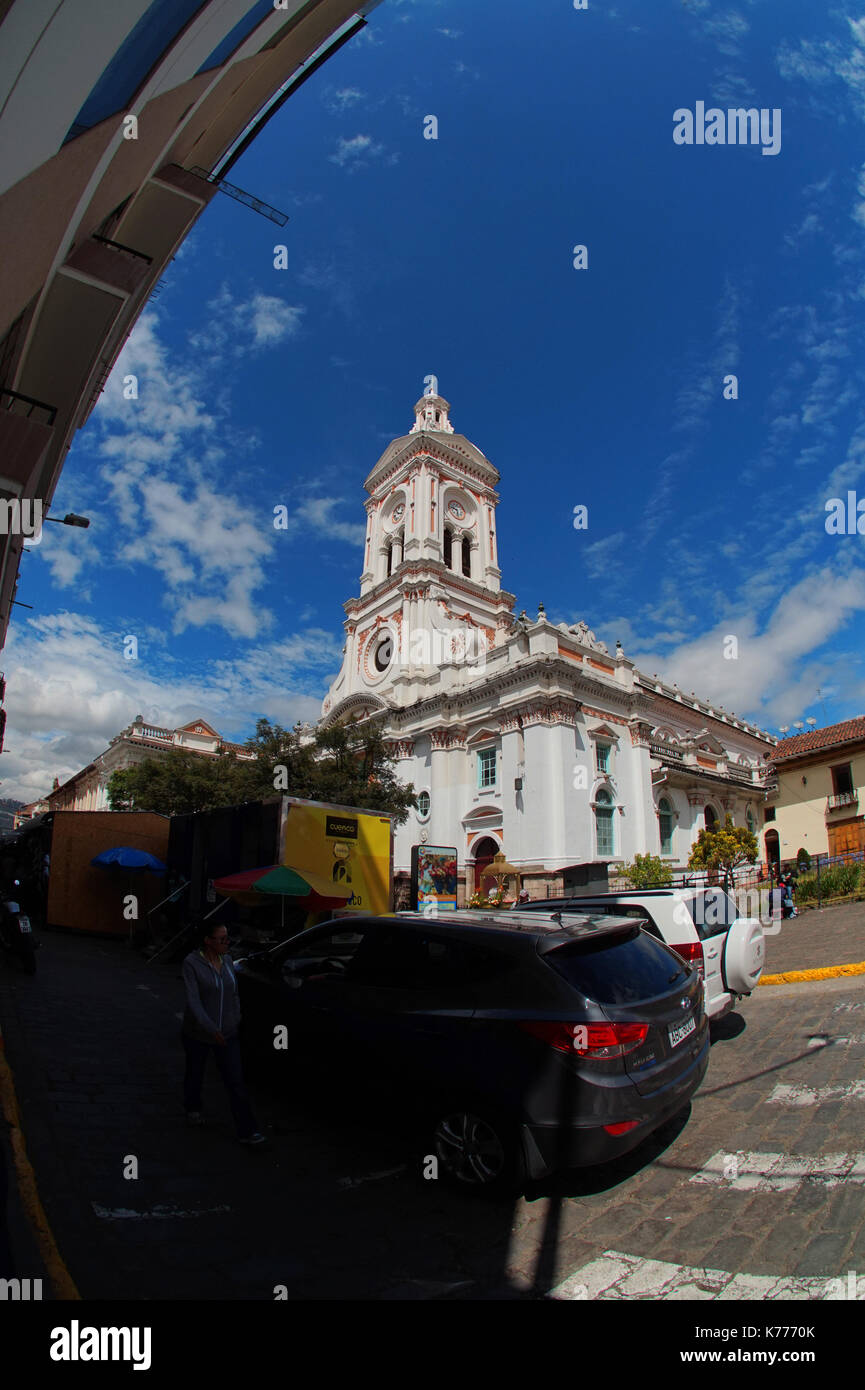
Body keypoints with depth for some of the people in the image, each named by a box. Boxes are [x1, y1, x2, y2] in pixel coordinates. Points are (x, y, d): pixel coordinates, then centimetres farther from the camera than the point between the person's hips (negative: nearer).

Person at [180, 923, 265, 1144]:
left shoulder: (226, 960, -1)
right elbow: (193, 1001, -24)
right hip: (197, 1033, -3)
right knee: (195, 1074, 21)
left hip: (227, 1033, 3)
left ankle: (247, 1131, 0)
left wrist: (236, 1019, 11)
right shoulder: (191, 963, -18)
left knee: (236, 1081, -3)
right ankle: (192, 1109, 49)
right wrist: (211, 1029, -30)